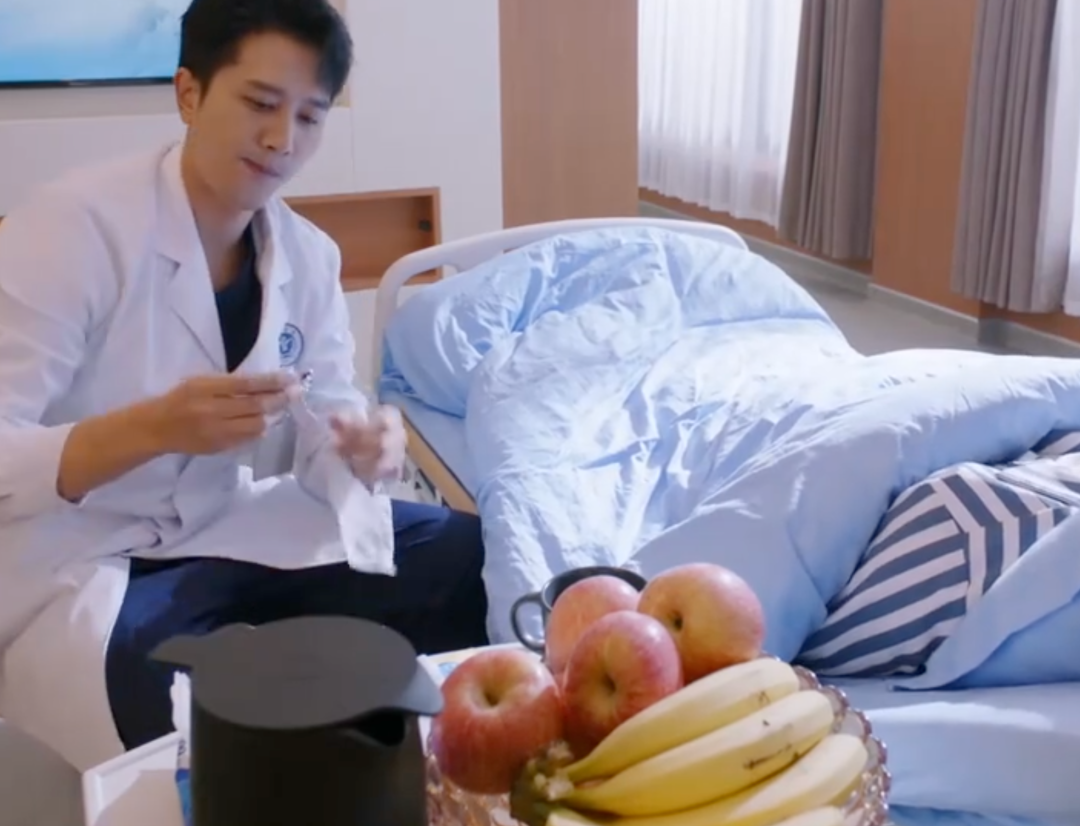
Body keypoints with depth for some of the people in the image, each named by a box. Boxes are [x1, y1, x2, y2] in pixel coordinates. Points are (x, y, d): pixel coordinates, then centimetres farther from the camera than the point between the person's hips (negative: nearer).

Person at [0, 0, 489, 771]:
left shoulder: (309, 256, -1)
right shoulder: (68, 227, -19)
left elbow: (326, 438, 2)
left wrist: (365, 450, -22)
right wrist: (155, 427, -41)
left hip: (222, 533, 6)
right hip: (71, 568, -6)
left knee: (465, 556, -7)